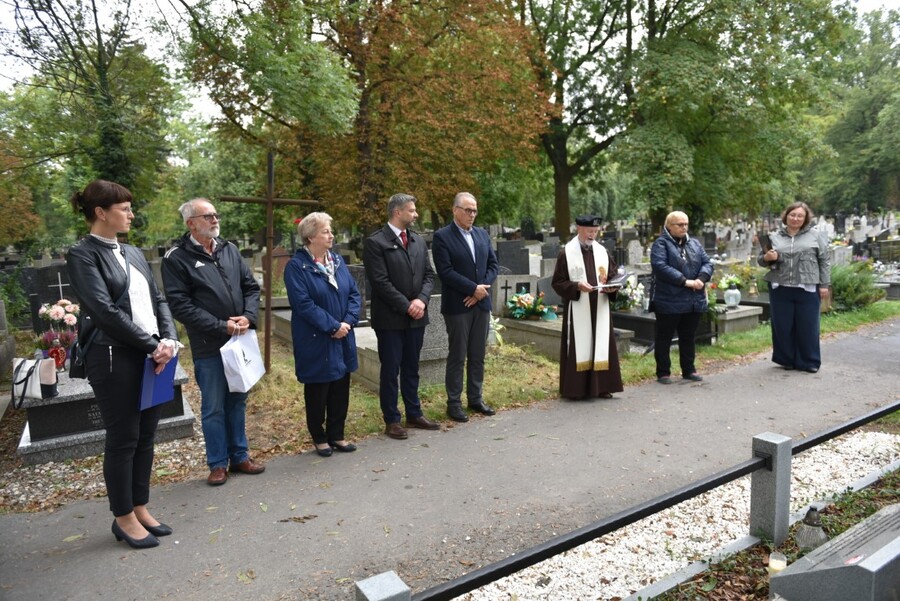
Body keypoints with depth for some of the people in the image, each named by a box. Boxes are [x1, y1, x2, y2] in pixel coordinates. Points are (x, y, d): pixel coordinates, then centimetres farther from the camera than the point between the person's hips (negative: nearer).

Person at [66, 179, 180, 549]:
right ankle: (124, 518, 19)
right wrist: (151, 345, -15)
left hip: (151, 356, 7)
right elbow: (105, 310, -16)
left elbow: (157, 300, 12)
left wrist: (169, 340, -4)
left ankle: (140, 508, 26)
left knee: (146, 436, 12)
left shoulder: (133, 253, 15)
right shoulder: (82, 255, -7)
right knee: (122, 439, 3)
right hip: (114, 358, -7)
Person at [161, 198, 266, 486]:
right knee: (213, 408, 6)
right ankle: (218, 463, 22)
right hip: (208, 346, -5)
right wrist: (222, 327, -17)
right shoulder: (177, 258, -7)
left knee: (238, 401, 15)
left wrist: (248, 316, -9)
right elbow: (180, 305, -13)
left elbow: (251, 287, 10)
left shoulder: (229, 250, 8)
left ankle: (239, 456, 30)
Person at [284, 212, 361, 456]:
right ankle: (319, 438, 25)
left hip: (342, 339, 6)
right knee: (317, 391, 8)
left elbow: (353, 292, 6)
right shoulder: (296, 266, -12)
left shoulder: (337, 260, 7)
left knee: (341, 389, 12)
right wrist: (333, 326, -19)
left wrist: (349, 321, -9)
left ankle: (336, 435, 27)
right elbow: (304, 304, -19)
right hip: (315, 342, -6)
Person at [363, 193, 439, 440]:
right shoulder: (375, 242, -9)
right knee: (390, 370, 4)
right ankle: (391, 420, 16)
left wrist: (421, 300, -9)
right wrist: (406, 306, -16)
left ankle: (414, 414, 27)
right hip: (390, 318, -6)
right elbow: (380, 282, -15)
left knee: (411, 369, 15)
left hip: (416, 317, 6)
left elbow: (429, 275, 9)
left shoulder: (418, 240, 11)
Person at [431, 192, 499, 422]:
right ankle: (454, 403, 11)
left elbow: (493, 264, 9)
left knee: (478, 356, 12)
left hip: (482, 303, 6)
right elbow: (445, 272, -15)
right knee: (457, 357, 1)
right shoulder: (442, 237, -7)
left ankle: (475, 398, 23)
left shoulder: (482, 234, 12)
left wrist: (482, 288, -7)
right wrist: (474, 288, -16)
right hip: (457, 306, -5)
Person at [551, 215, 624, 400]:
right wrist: (577, 286, -20)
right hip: (577, 311, -4)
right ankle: (576, 389, 6)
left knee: (601, 346, 7)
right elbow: (557, 282, -5)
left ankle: (601, 387, 16)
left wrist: (613, 287, -6)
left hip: (600, 309, 5)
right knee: (578, 347, -2)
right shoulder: (567, 253, -4)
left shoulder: (602, 251, 9)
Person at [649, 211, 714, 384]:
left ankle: (689, 370, 26)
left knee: (688, 337, 15)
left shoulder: (694, 244, 15)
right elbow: (660, 266, -20)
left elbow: (707, 262, 8)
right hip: (668, 300, -6)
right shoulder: (661, 244, -6)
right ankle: (663, 372, 13)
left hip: (694, 301, 6)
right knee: (664, 337, 3)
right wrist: (685, 281, -22)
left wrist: (701, 278, -14)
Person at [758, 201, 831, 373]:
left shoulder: (815, 235, 6)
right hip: (780, 289, 1)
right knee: (782, 326, 6)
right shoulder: (774, 237, 9)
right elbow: (760, 260, 14)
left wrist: (824, 285, 0)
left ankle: (809, 362, 16)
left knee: (807, 326, 4)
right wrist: (767, 258, -10)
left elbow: (824, 261, 6)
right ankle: (787, 360, 20)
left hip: (807, 290, -1)